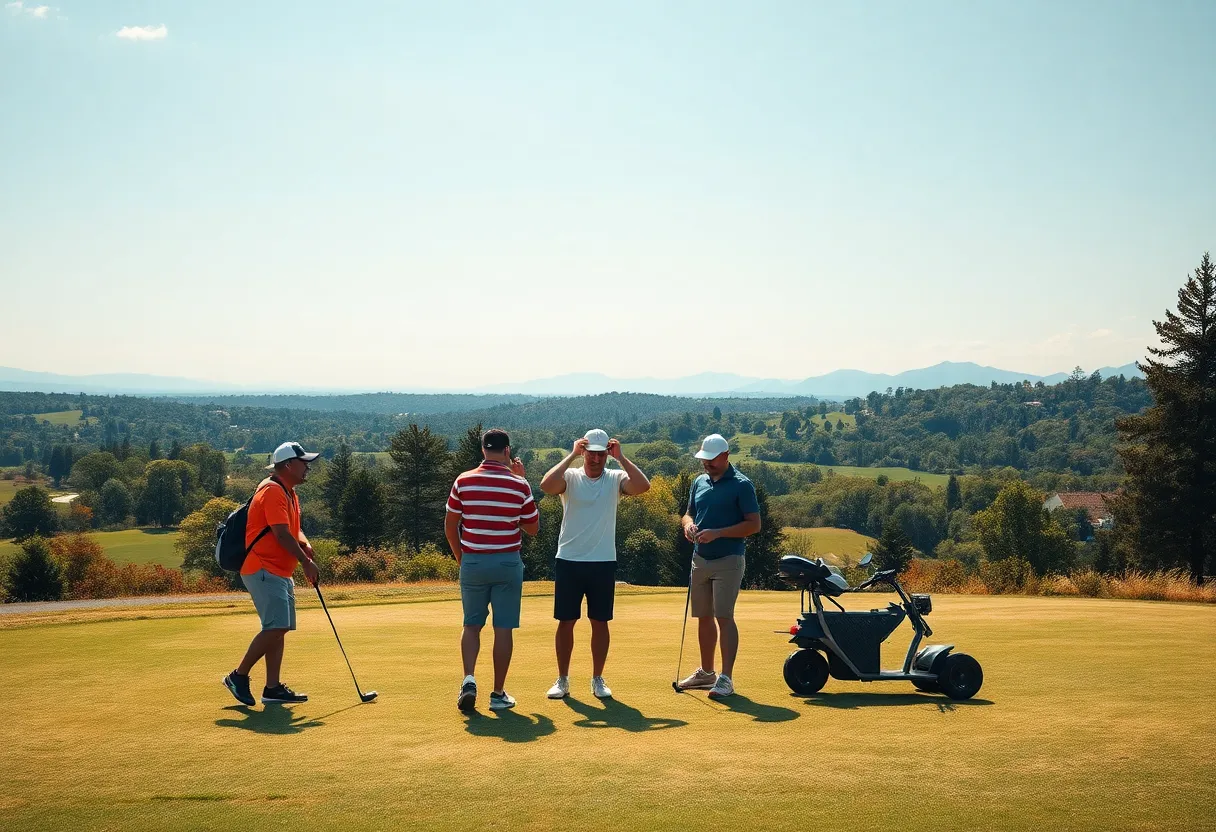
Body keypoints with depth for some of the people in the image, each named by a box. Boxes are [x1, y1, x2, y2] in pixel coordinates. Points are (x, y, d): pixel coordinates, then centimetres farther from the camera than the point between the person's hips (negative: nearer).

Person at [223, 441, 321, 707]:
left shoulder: (289, 492, 18)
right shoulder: (272, 491, -15)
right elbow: (281, 534, -21)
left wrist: (304, 544, -2)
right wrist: (306, 562, -17)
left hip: (280, 572, 11)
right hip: (263, 570, -11)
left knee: (279, 629, 8)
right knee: (275, 627, -15)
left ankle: (273, 688, 10)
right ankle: (238, 676, -3)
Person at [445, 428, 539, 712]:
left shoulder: (463, 481, -2)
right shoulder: (519, 485, -6)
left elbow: (450, 526, 3)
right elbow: (533, 528, 6)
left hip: (472, 562, 1)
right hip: (508, 562, -1)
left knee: (471, 625, 13)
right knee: (504, 629, 5)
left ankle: (469, 679, -6)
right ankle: (498, 693, 8)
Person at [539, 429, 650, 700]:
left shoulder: (615, 479, 1)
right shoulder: (570, 477, -2)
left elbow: (643, 486, -18)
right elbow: (546, 485, -24)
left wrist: (620, 457, -15)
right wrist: (572, 454, -19)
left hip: (603, 563, 1)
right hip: (568, 562, -1)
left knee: (600, 622, 7)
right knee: (566, 621, 4)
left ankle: (598, 680, 19)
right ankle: (562, 680, 15)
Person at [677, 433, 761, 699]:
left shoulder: (741, 485, -9)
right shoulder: (699, 483, 11)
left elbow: (754, 524, -12)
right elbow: (689, 513, 20)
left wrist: (717, 533, -20)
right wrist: (689, 524, -5)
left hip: (728, 560, -7)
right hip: (700, 559, 7)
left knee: (724, 617, -10)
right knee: (703, 617, 13)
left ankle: (726, 678, -8)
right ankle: (706, 673, 24)